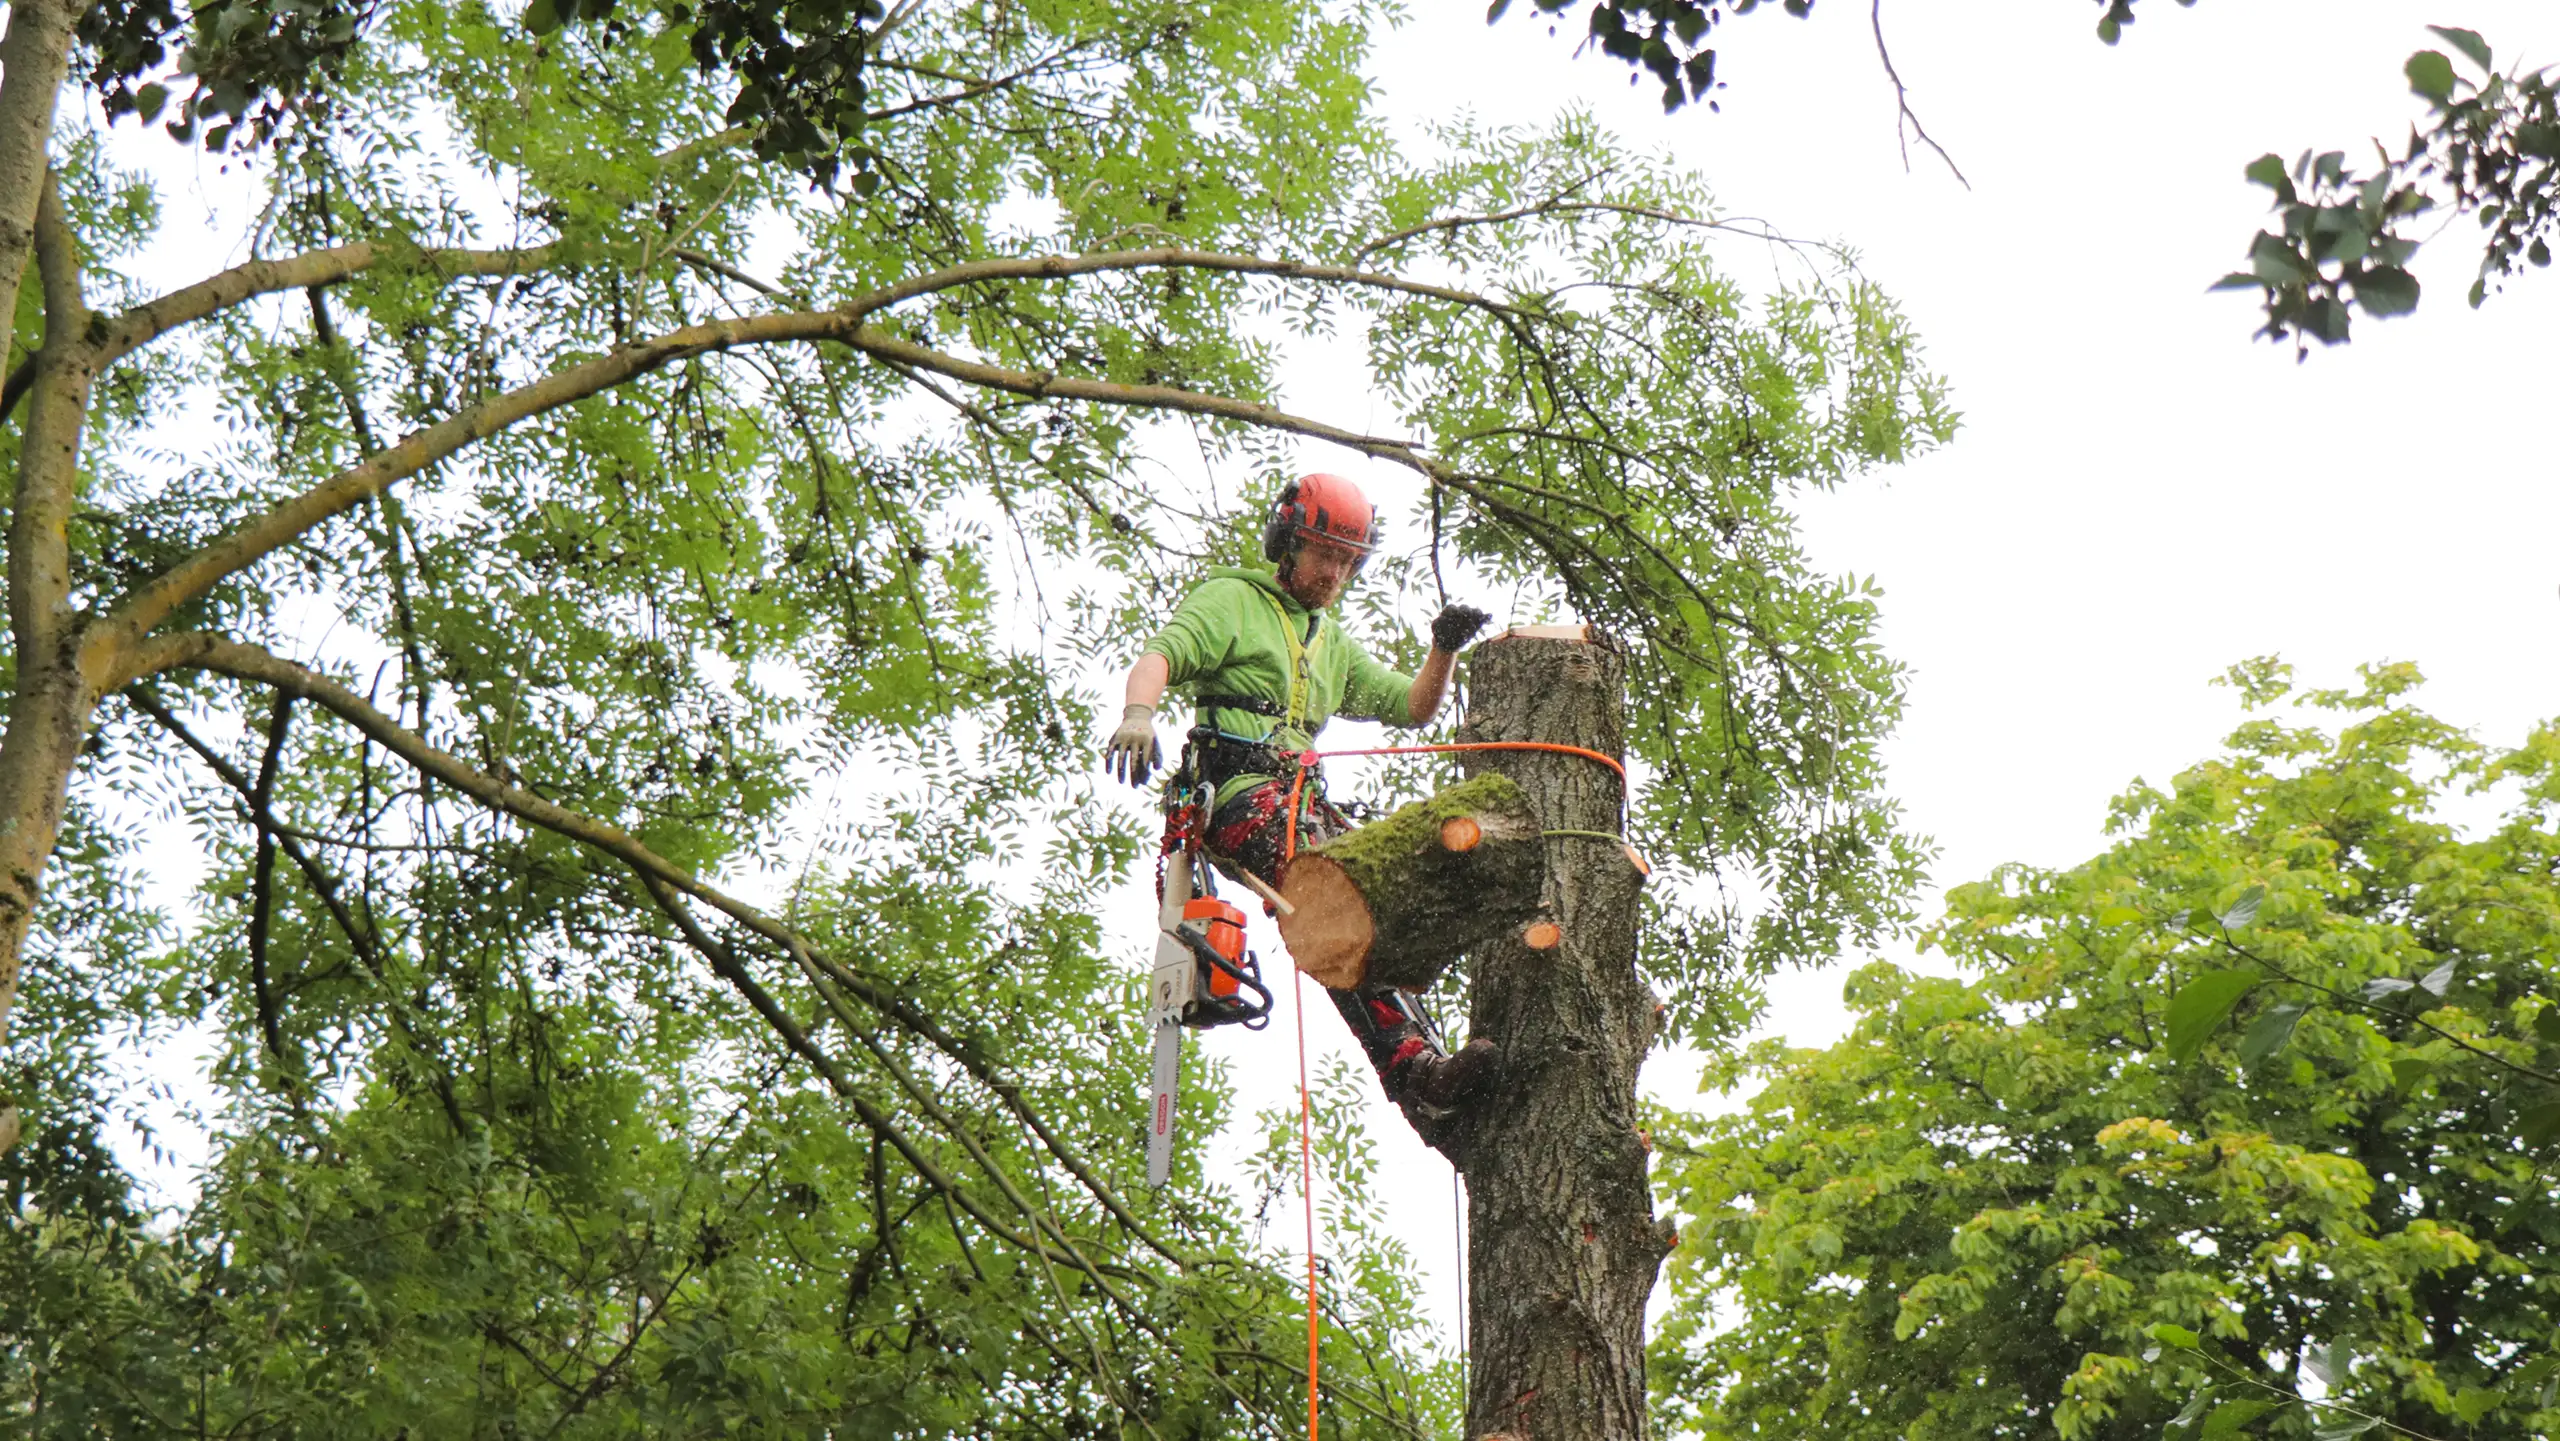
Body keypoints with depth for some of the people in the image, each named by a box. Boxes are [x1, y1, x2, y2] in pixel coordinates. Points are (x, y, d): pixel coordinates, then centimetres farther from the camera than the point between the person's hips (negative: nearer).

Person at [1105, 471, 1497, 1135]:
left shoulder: (1332, 643, 33)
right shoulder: (1231, 600, 10)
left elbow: (1412, 708, 33)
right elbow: (1160, 656, -8)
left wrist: (1445, 650, 14)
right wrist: (1137, 714, -30)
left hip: (1306, 800, 8)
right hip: (1241, 791, -8)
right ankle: (1413, 1070, -44)